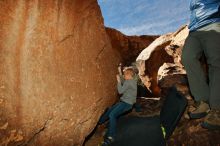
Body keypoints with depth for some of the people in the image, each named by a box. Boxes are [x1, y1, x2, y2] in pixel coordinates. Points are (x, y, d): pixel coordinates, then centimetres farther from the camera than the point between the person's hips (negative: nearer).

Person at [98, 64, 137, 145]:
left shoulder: (128, 82, -18)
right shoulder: (132, 81, 12)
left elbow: (120, 91, -19)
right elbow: (123, 82, 25)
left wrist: (118, 81, -10)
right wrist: (120, 72, 18)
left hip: (126, 103, -11)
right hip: (125, 102, 11)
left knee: (112, 115, -23)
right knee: (109, 110, 16)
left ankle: (110, 137, -18)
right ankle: (99, 122, 32)